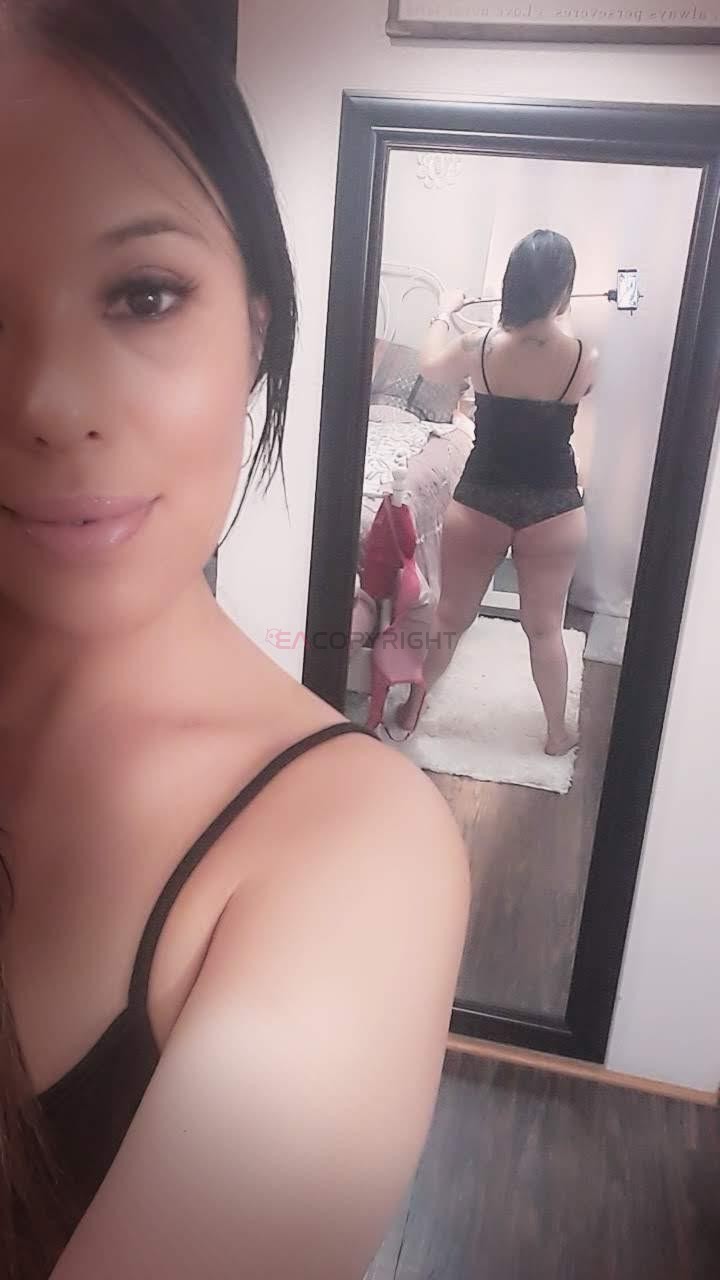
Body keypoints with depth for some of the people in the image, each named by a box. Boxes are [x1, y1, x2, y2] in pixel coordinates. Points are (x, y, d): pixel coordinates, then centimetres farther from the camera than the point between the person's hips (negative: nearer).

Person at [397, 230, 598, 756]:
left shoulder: (480, 346, -11)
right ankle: (558, 731, 29)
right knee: (545, 627, 14)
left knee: (451, 617, 15)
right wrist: (559, 323, 28)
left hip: (479, 502, 0)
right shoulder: (585, 358, -10)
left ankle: (412, 708, 30)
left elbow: (431, 366, 11)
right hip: (554, 509, 0)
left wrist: (445, 313, 28)